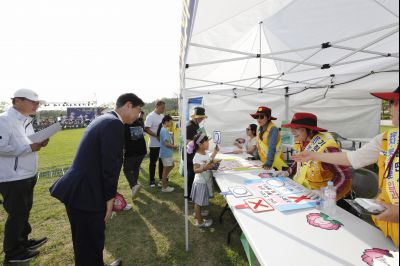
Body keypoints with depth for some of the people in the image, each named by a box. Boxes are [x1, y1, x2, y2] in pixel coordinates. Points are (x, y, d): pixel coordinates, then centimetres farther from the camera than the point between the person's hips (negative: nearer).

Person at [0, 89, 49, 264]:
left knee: (24, 211, 22)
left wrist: (39, 143, 0)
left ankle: (23, 241, 40)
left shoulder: (26, 120, 10)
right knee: (16, 214, 5)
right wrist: (30, 148, -23)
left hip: (27, 175, 9)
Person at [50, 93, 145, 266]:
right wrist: (110, 198, -11)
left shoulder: (104, 119, 12)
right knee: (90, 245, 9)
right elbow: (110, 165, -21)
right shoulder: (115, 124, -19)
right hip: (85, 193, -10)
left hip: (78, 190, 10)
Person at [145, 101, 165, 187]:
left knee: (162, 162, 14)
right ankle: (152, 180, 19)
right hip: (154, 144, -6)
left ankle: (161, 178, 27)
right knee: (153, 162, 6)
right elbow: (147, 129, -17)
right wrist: (157, 136, -24)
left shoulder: (162, 116, 9)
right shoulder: (150, 116, -11)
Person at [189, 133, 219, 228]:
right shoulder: (197, 157, -25)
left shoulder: (205, 153, 2)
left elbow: (209, 161, 18)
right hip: (200, 182, -9)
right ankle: (200, 222, 20)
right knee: (198, 202, 6)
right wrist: (204, 168, -46)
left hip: (206, 181, 9)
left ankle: (198, 213, 47)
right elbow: (195, 170, -31)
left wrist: (214, 153, 15)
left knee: (200, 201, 26)